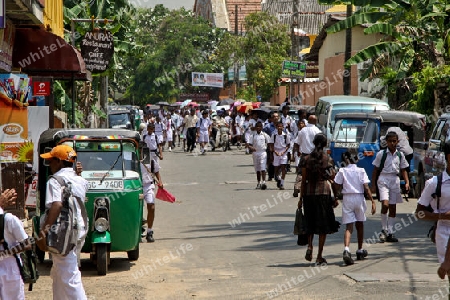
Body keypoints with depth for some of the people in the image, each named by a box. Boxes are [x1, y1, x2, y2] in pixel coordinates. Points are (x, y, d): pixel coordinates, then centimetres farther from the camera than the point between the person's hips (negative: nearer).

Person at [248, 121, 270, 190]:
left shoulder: (265, 135, 2)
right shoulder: (253, 136, 6)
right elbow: (249, 145, 3)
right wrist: (251, 148, -19)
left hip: (263, 153, -3)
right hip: (255, 153, 3)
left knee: (263, 168, -14)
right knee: (257, 169, 10)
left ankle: (263, 182, -19)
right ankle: (259, 183, 19)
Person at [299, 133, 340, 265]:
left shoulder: (306, 159, 1)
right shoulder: (329, 159, -2)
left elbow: (304, 180, 1)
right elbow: (333, 179, -1)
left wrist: (301, 198, 7)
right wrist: (336, 198, 6)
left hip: (309, 192, 2)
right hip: (324, 192, -2)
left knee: (310, 223, 18)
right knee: (323, 225, 5)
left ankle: (309, 246, -6)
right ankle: (319, 257, 3)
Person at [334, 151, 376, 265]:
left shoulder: (342, 171, -2)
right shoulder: (361, 171, -1)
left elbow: (337, 186, -3)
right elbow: (366, 188, -8)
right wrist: (372, 201, -6)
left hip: (347, 199, -1)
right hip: (359, 198, 1)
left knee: (349, 227, -4)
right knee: (360, 225, 19)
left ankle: (346, 250, -28)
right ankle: (360, 251, 31)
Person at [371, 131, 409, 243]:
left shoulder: (400, 155, 9)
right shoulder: (381, 154, 0)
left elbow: (403, 170, 16)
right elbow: (375, 170, 3)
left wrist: (407, 182, 2)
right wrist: (373, 185, -2)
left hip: (395, 180, 4)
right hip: (383, 180, -4)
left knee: (393, 208, 5)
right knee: (385, 204, -19)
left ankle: (390, 233, 11)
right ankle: (384, 230, -4)